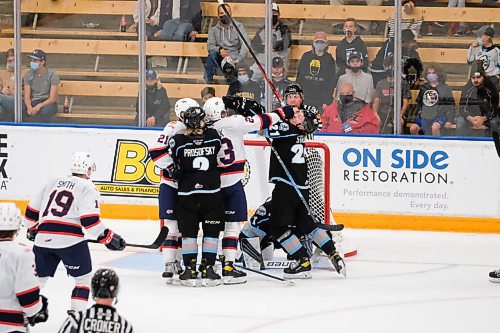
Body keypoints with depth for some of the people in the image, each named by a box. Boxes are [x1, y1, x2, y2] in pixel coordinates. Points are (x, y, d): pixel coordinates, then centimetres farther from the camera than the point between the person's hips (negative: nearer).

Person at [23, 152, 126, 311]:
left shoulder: (52, 182, 20)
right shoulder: (88, 188, 3)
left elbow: (32, 210, 24)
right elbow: (89, 219, -11)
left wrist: (32, 229, 40)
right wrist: (108, 238, -6)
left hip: (43, 238, 5)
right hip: (70, 239, -5)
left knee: (39, 277, 18)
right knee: (83, 277, 9)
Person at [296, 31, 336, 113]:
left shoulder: (329, 60, 3)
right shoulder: (306, 57, 9)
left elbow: (331, 83, 1)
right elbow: (299, 78, 12)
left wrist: (327, 102, -7)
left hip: (322, 100, -2)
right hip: (305, 100, 2)